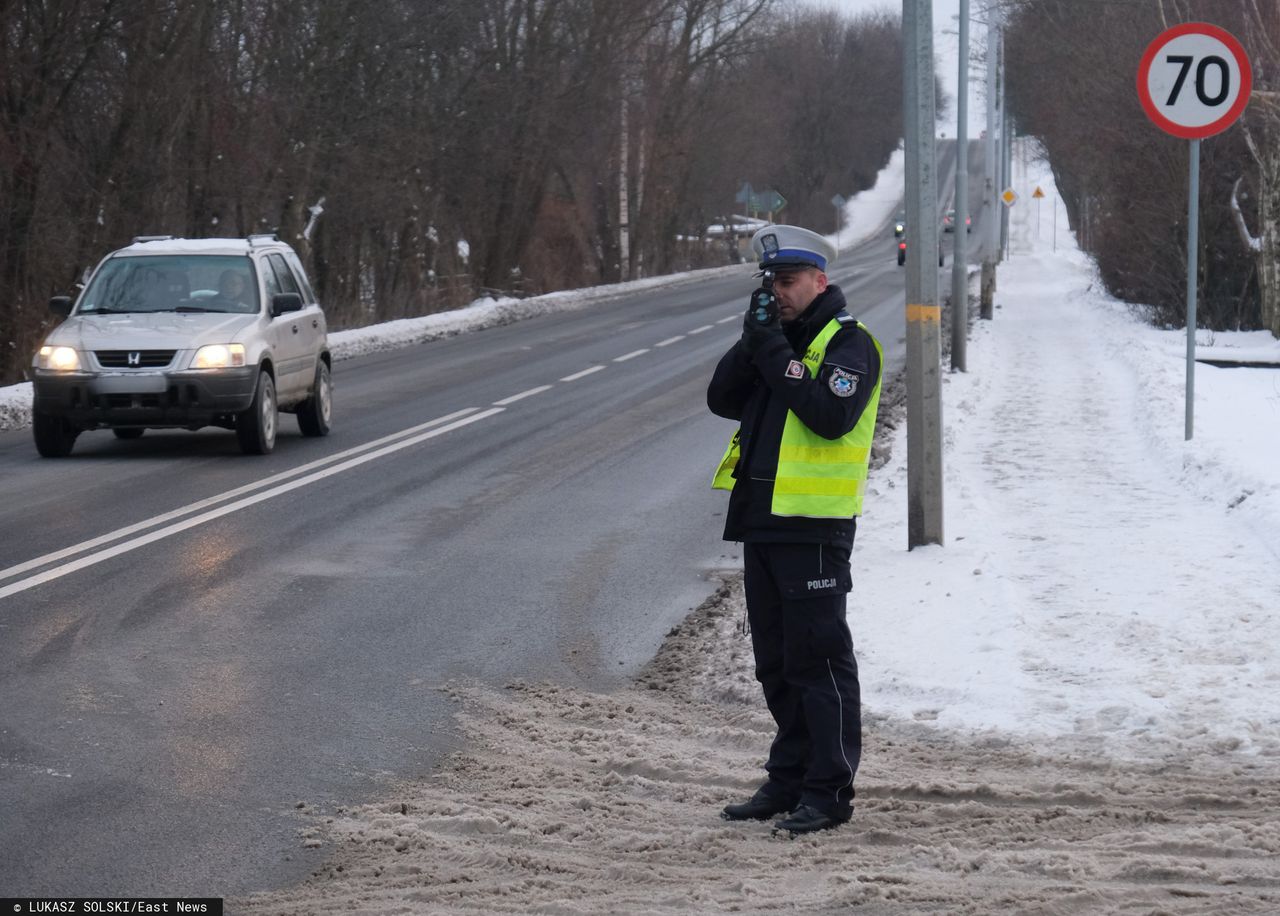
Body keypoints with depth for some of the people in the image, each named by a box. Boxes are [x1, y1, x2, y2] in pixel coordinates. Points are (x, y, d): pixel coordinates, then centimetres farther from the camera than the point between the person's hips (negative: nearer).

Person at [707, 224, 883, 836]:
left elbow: (831, 414, -22)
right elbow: (723, 400, 9)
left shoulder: (848, 343, -7)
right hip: (762, 520, 8)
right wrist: (752, 345, -5)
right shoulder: (776, 340, 18)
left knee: (817, 658, -6)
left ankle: (828, 791, -3)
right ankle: (788, 779, 23)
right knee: (776, 662, 14)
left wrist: (777, 356, -18)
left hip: (814, 526, -8)